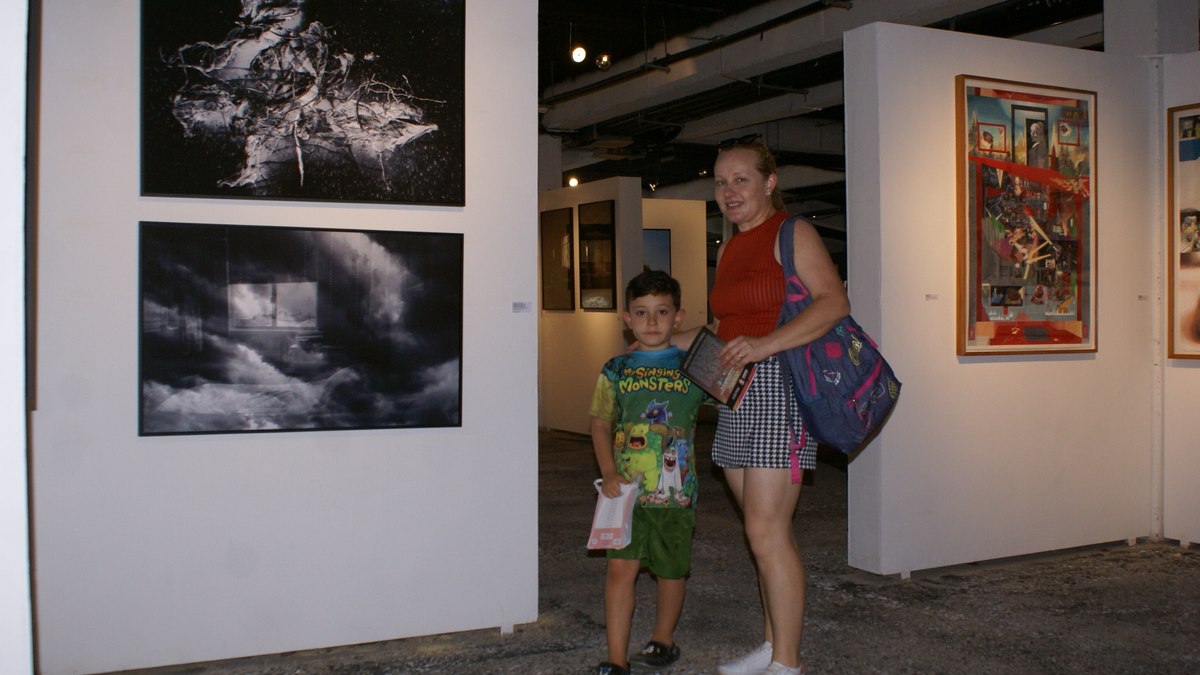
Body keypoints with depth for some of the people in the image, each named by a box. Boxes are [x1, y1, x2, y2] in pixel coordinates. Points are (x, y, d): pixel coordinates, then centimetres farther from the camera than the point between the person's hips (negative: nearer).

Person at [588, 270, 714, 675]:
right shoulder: (616, 371, 4)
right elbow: (601, 423, 6)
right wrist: (608, 473, -5)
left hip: (675, 490, 0)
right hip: (626, 489, 0)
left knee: (671, 569, 13)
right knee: (621, 568, -6)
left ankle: (663, 639, 35)